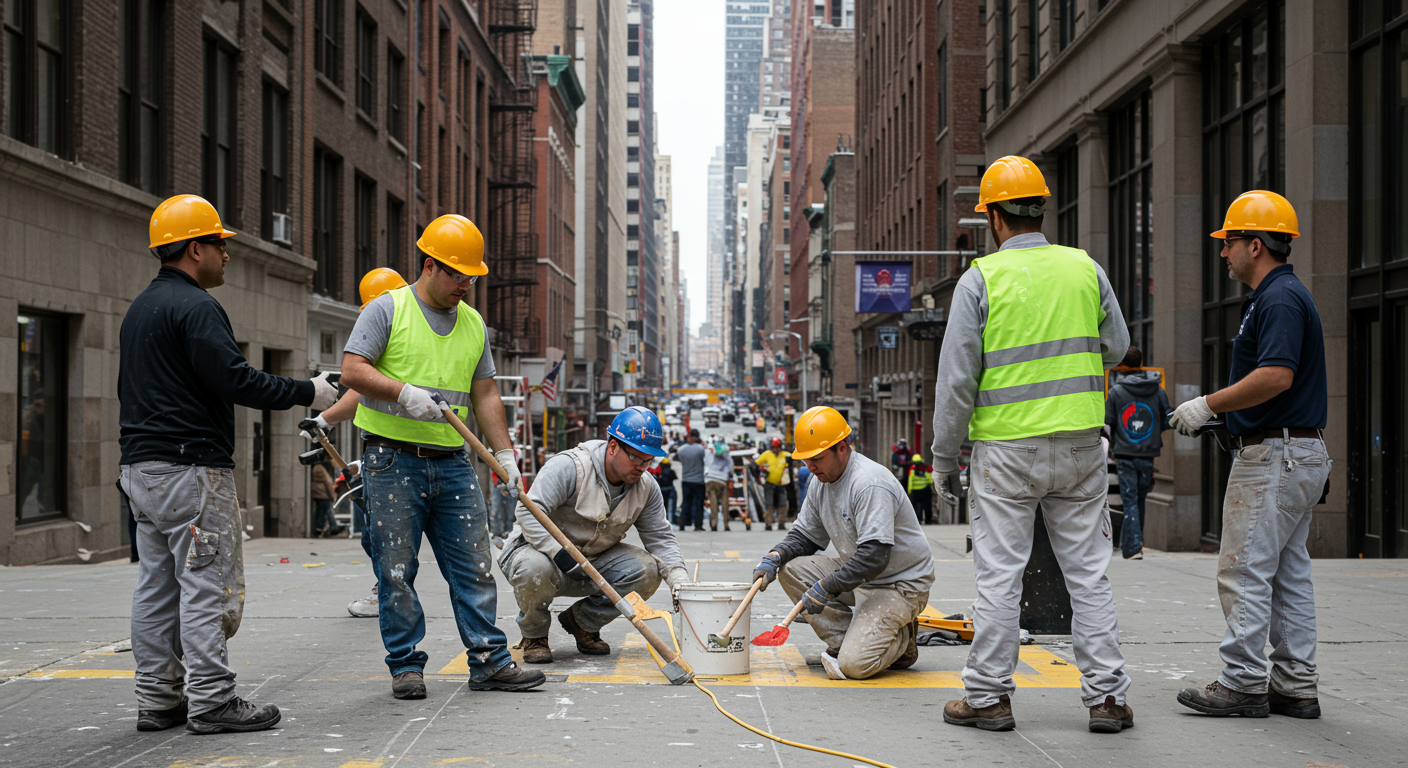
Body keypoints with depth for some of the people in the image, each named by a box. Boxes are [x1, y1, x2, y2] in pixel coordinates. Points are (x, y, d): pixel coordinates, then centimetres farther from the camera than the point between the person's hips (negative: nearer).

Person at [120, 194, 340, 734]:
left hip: (140, 467, 10)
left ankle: (158, 699, 15)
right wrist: (307, 393, -12)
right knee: (206, 586, -6)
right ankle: (211, 701, -4)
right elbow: (234, 380, -21)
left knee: (156, 586, 11)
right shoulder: (195, 307, -13)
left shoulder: (140, 308, 19)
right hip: (191, 467, -10)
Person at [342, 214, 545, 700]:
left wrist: (505, 453, 9)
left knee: (474, 567, 3)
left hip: (453, 463, 5)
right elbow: (353, 370, -10)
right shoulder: (387, 309, -2)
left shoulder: (473, 324, 15)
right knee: (396, 570, -1)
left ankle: (489, 660, 9)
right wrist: (406, 393, -23)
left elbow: (485, 396, 16)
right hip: (392, 462, -5)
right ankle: (406, 665, 9)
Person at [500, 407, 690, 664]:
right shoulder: (569, 467, -24)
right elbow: (528, 511, -29)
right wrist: (563, 555, -37)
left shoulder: (646, 487, -3)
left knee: (648, 570, -18)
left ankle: (582, 621, 5)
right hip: (542, 548, -5)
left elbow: (660, 537, 0)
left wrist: (680, 582, -16)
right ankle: (534, 635, -6)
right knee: (535, 571, -40)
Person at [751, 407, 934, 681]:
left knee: (854, 665, -23)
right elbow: (805, 536, 12)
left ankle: (901, 639, 10)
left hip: (900, 584, -9)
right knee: (791, 569, -9)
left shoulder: (870, 484, -25)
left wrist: (826, 588, -29)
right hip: (856, 574, 9)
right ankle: (844, 642, -1)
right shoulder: (822, 484, 3)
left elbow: (875, 556, -31)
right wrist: (775, 556, -9)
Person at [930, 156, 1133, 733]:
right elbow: (1116, 347, 15)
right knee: (1088, 572, 9)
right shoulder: (1085, 268, 4)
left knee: (999, 575, 4)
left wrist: (944, 458, 0)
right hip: (1080, 443, 3)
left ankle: (988, 695, 10)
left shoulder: (980, 279, -7)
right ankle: (1106, 696, 11)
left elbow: (957, 379, -8)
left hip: (1006, 448, -3)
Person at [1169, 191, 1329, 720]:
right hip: (1298, 453, 11)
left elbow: (1276, 376, -27)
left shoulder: (1279, 298, -15)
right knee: (1288, 574, 11)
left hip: (1274, 455, -11)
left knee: (1244, 570, -6)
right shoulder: (1277, 295, 18)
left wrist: (1208, 405, -19)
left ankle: (1243, 682, -2)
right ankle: (1296, 686, 14)